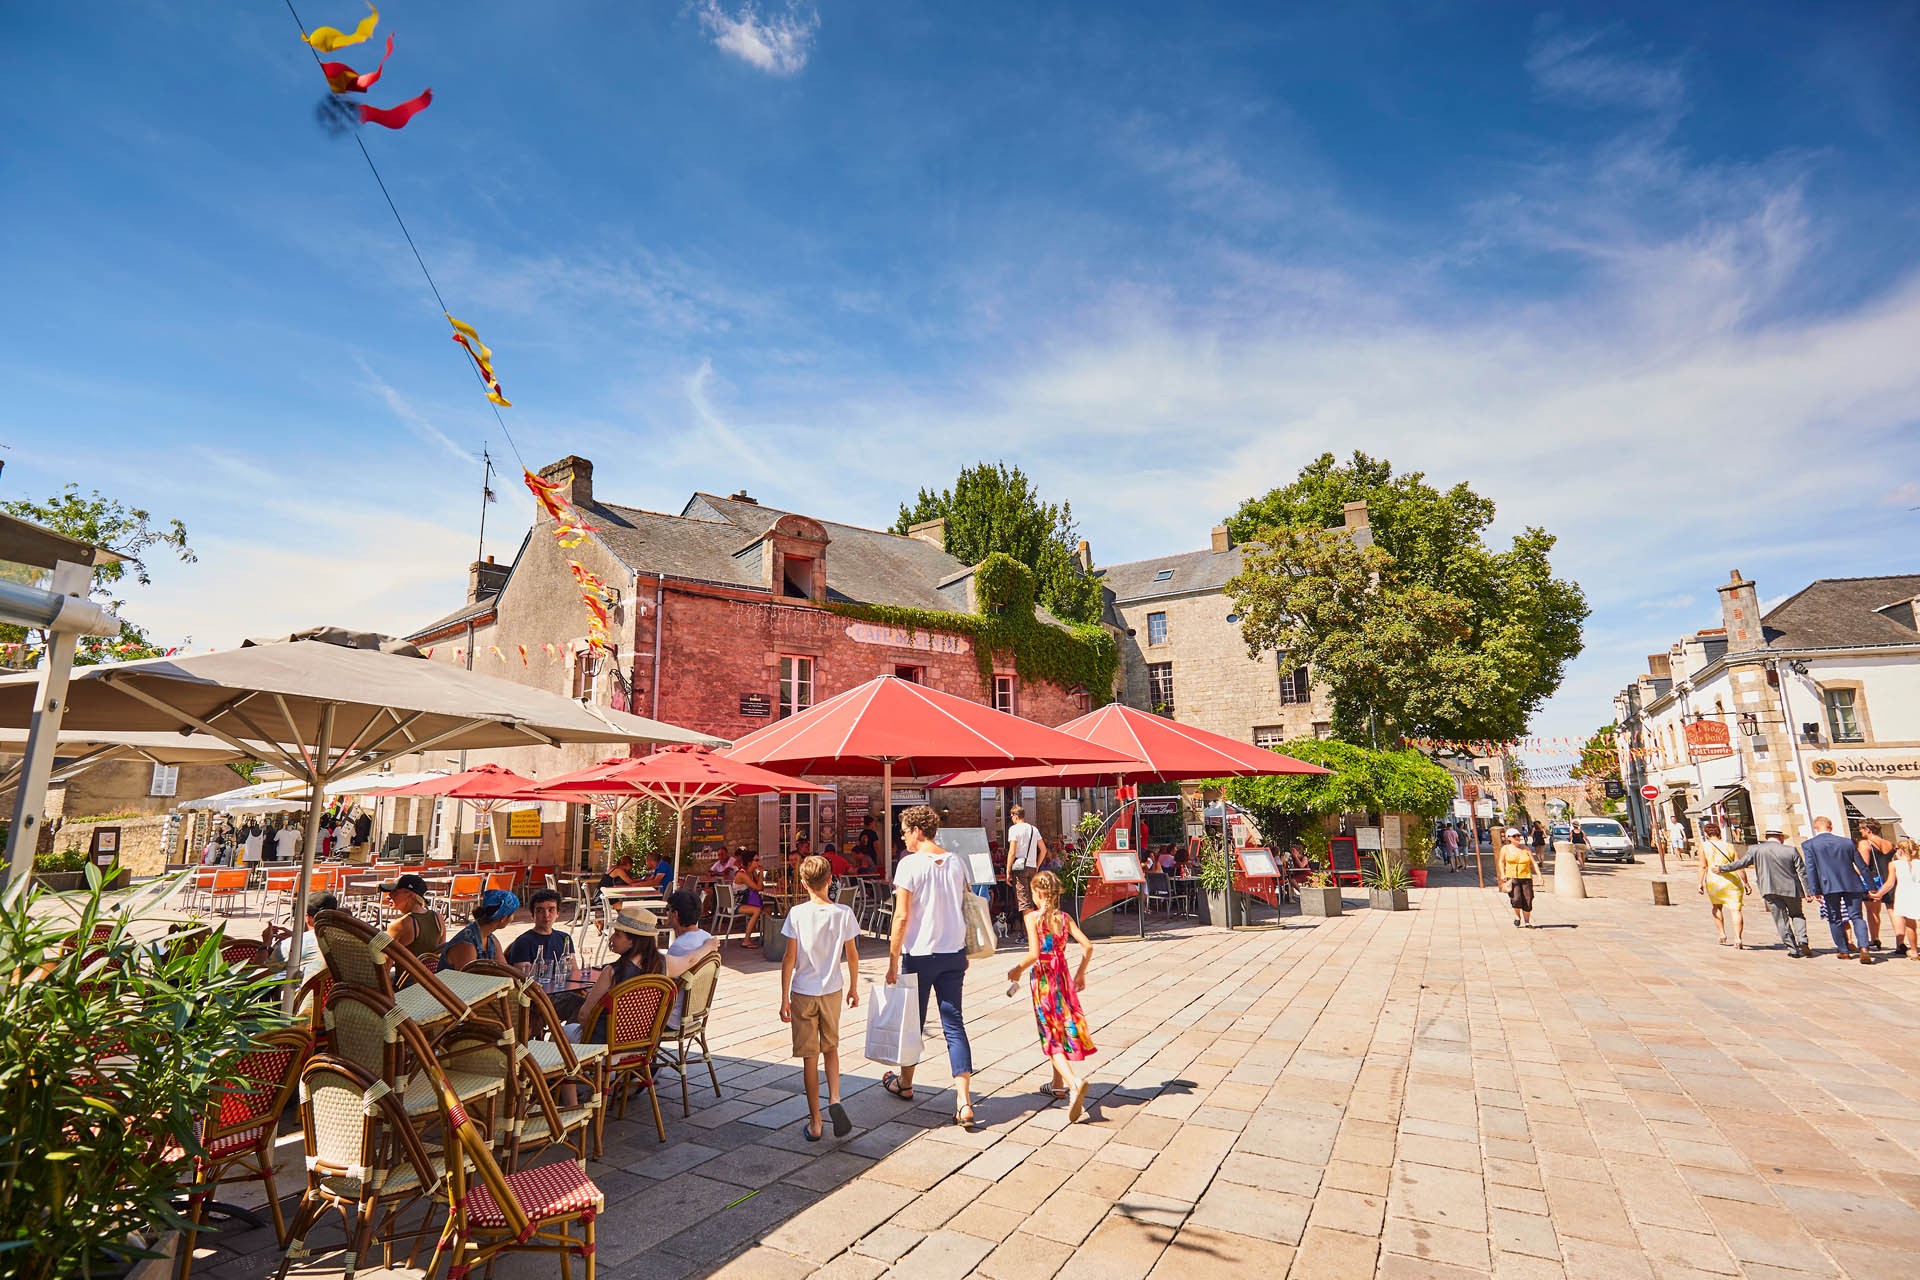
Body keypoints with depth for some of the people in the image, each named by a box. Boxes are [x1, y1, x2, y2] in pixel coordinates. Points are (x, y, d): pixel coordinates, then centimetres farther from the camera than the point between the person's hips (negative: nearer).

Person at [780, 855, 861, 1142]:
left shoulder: (797, 914, -13)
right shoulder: (843, 913, -8)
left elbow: (790, 958, -11)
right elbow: (852, 955, -1)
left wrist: (784, 998, -3)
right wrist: (853, 988, 14)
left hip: (802, 993, -1)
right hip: (832, 991, 2)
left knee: (810, 1057, 8)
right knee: (831, 1048, 22)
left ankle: (815, 1123, 14)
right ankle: (834, 1099, 2)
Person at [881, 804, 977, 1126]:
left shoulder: (909, 864, -13)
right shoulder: (957, 862, 3)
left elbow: (902, 916, -15)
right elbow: (967, 908, 8)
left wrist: (893, 960, -8)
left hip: (920, 954, -4)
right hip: (954, 953, 4)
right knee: (954, 1024, 7)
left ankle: (905, 1084, 36)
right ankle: (964, 1101, -1)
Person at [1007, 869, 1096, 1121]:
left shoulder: (1033, 918, -13)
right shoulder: (1064, 918, 1)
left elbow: (1034, 954, -22)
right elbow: (1087, 946, -2)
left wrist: (1017, 970, -6)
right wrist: (1080, 973, 11)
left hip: (1043, 980, -5)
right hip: (1063, 977, 5)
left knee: (1052, 1038, 1)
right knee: (1062, 1031, 20)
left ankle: (1075, 1081, -20)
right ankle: (1058, 1084, 32)